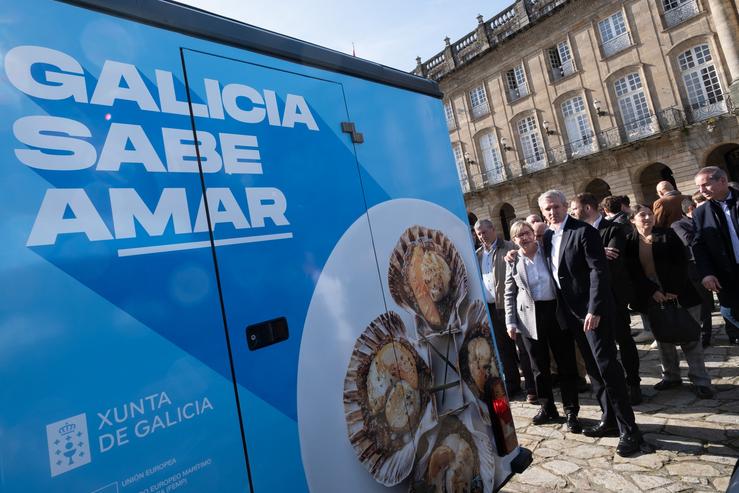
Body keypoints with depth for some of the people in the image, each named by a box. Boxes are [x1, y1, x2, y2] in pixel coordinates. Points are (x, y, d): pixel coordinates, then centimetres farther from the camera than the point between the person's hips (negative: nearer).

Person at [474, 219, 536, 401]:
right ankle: (512, 385, 27)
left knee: (523, 347, 3)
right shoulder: (478, 254, 12)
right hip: (490, 309, 5)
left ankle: (532, 388, 14)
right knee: (503, 350, 14)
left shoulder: (509, 248, -3)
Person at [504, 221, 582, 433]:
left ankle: (571, 411, 18)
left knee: (566, 362, 4)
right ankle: (547, 408, 29)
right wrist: (510, 322, 1)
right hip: (530, 316, 1)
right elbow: (509, 294, 6)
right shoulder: (513, 262, 4)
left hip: (556, 311, -1)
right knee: (539, 365, 11)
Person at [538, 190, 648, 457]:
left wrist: (594, 310, -24)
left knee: (606, 366, -6)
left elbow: (598, 271, -18)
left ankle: (629, 430, 6)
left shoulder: (584, 231, -13)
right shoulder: (547, 237, 8)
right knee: (593, 368, 15)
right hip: (571, 311, 7)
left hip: (592, 309, -7)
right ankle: (609, 420, 27)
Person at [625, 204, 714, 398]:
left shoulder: (668, 235, -3)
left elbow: (681, 263, -7)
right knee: (663, 339, 10)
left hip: (679, 294, -1)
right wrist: (652, 291, -12)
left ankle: (700, 380, 11)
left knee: (689, 338, 2)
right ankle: (671, 376, 23)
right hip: (652, 297, 2)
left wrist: (674, 290, -14)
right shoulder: (629, 242, 0)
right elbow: (633, 271, -3)